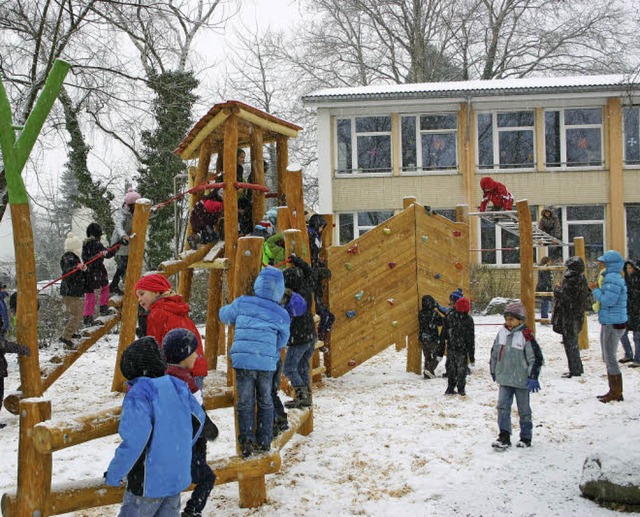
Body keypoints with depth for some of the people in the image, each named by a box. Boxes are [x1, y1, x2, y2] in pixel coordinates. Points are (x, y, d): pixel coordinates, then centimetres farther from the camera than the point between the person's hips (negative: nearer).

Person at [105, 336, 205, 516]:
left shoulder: (138, 394, -20)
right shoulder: (178, 386, 2)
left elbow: (134, 440, -26)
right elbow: (198, 419, 13)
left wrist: (114, 473, -14)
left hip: (149, 482, -7)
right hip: (178, 477, 7)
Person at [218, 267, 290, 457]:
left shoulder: (242, 303, 0)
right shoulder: (282, 314, 1)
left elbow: (224, 315, 17)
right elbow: (282, 341, 9)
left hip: (243, 360, 0)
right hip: (267, 363, 0)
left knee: (245, 402, 9)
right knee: (265, 402, 17)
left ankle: (247, 440, -1)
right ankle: (264, 441, 22)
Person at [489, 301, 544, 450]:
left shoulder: (526, 336, -14)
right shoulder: (502, 333, 3)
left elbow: (536, 357, -12)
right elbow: (494, 353, 16)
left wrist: (533, 377, -14)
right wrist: (493, 371, 20)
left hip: (521, 380, -4)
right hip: (504, 379, 5)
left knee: (524, 409, 9)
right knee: (503, 406, -2)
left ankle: (526, 438, 21)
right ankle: (504, 437, 1)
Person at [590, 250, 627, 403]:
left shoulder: (613, 278, -19)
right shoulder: (610, 277, 14)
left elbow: (608, 300, -25)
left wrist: (596, 290, -12)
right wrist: (598, 289, 3)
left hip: (614, 324, -11)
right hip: (608, 322, 11)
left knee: (610, 359, -3)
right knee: (607, 358, 17)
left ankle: (616, 393, 5)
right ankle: (613, 391, 25)